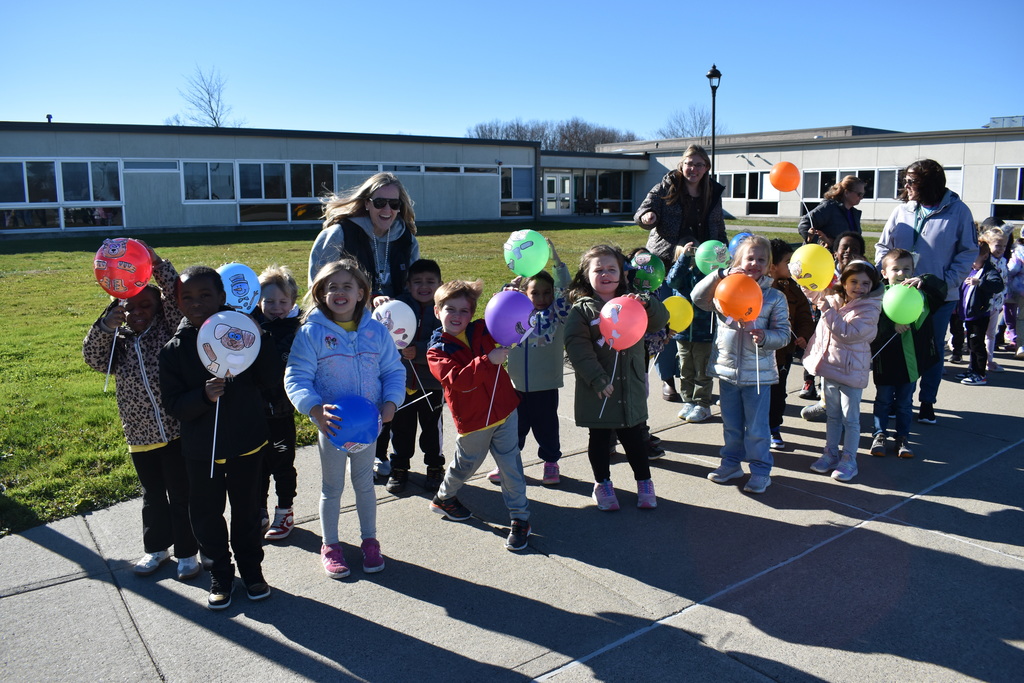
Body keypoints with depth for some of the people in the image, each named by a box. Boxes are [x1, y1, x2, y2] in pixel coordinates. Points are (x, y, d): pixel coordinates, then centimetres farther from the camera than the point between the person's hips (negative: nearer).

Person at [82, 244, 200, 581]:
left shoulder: (169, 329, -4)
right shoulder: (118, 342, 5)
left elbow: (175, 295, -17)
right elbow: (93, 357, -12)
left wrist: (156, 264, -31)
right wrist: (105, 327, -27)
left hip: (177, 430, -3)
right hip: (140, 436, 4)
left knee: (181, 495, 8)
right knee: (153, 495, 21)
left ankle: (186, 552, 23)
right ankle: (156, 547, 39)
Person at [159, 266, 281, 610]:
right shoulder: (174, 349, -7)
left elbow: (270, 379, -11)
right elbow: (174, 404, -10)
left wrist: (258, 342, -24)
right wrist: (204, 396, -29)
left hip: (247, 441, 0)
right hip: (200, 449, 1)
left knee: (247, 510, 15)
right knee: (206, 514, 13)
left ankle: (251, 568, 36)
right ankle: (220, 573, 34)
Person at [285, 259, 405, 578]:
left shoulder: (376, 331, -3)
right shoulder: (311, 333, -12)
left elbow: (394, 371, 3)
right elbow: (296, 378, -13)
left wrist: (390, 402, -13)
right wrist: (315, 409, -28)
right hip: (331, 425, -2)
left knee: (365, 483, 20)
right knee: (332, 488, 15)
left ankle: (370, 540, 37)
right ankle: (330, 545, 34)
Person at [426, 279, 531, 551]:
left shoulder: (482, 331, 2)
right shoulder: (437, 351, -9)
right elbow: (457, 380, -26)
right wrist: (488, 360, -35)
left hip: (505, 411, 2)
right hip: (472, 420, -2)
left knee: (511, 466, 4)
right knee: (466, 465, 18)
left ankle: (520, 517, 16)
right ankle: (444, 498, 45)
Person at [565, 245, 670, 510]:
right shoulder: (582, 309, -6)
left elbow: (660, 321, -5)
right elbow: (576, 346, -14)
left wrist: (647, 304, -27)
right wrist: (597, 378, -21)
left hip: (631, 388, 2)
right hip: (597, 389, -2)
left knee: (635, 437, 13)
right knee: (599, 439, 13)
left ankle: (644, 482, 32)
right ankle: (603, 483, 32)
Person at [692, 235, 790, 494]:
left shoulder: (774, 297, -3)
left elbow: (783, 334, -3)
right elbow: (698, 298, -14)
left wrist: (765, 337, -24)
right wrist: (721, 274, -21)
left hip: (757, 373, -2)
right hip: (727, 369, 2)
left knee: (756, 429, 6)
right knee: (731, 425, 18)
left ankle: (760, 470, 22)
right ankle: (731, 462, 34)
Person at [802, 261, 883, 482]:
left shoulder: (869, 310, -14)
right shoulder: (834, 300, 5)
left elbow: (848, 333, -25)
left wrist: (828, 311, -22)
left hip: (851, 371, -6)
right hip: (829, 366, 6)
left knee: (850, 418, 2)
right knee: (832, 414, 17)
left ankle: (848, 460, 12)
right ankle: (831, 453, 28)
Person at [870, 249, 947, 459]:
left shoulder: (920, 292, 0)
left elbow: (941, 289, -18)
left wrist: (924, 281, -35)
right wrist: (892, 326, -30)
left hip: (911, 360, 3)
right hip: (885, 360, -2)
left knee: (905, 402, 15)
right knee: (883, 400, 12)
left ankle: (903, 437, 27)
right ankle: (879, 434, 26)